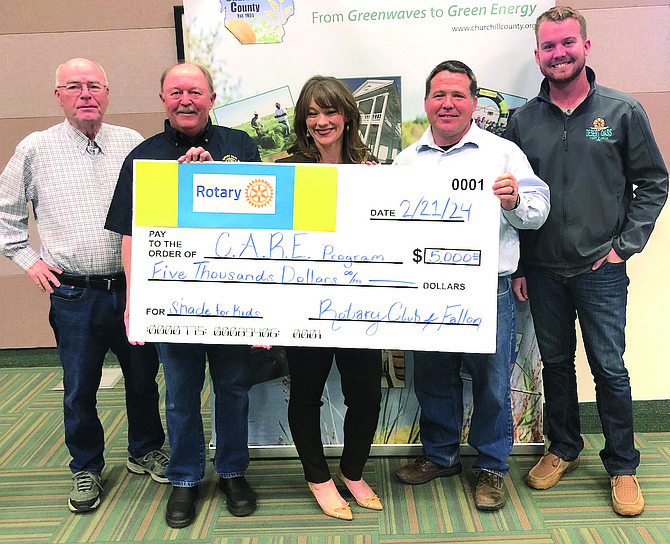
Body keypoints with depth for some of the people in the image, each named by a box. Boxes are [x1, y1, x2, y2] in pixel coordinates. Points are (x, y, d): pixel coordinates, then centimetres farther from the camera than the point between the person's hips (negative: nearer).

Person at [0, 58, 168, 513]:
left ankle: (145, 450, 35)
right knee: (80, 390, 9)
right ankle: (86, 468, 30)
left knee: (144, 378, 13)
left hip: (134, 287, 2)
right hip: (74, 296, -1)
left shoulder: (133, 143, 5)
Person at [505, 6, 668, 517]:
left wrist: (624, 245, -6)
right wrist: (516, 266, 3)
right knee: (556, 362, 14)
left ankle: (623, 466, 23)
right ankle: (563, 449, 33)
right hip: (542, 269, 2)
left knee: (610, 369, 5)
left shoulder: (623, 111, -2)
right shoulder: (523, 120, 3)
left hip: (601, 270, -2)